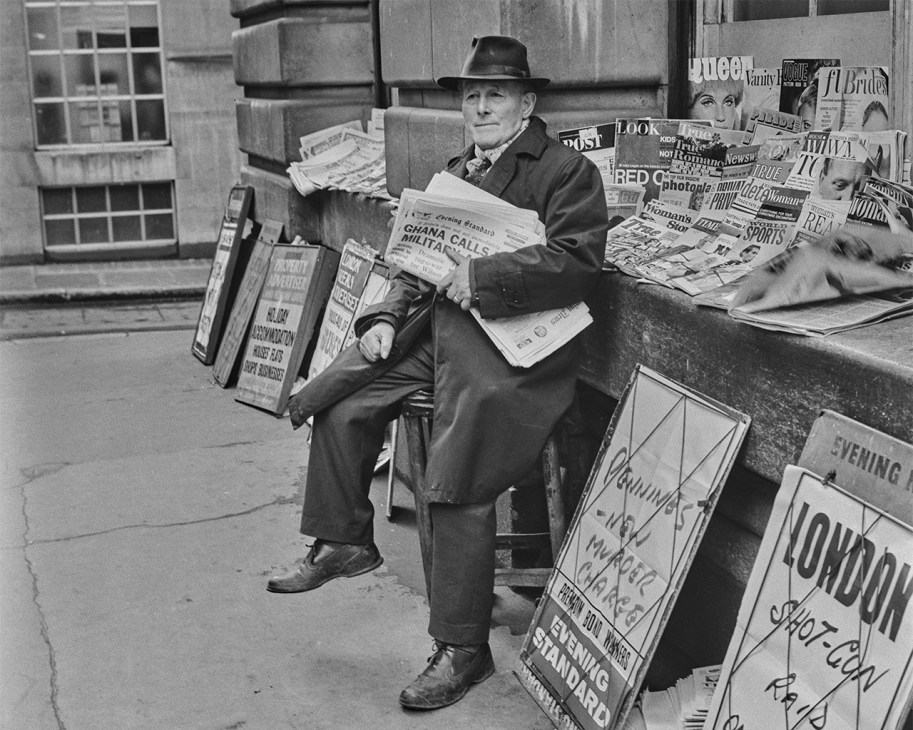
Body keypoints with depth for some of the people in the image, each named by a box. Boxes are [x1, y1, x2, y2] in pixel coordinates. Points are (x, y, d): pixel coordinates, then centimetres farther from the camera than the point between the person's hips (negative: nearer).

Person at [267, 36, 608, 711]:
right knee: (342, 406, 1)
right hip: (431, 323, 8)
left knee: (460, 490, -16)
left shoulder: (568, 170, -3)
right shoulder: (456, 172, 23)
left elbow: (577, 262, -18)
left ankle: (463, 651, -3)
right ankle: (345, 543, 22)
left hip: (505, 342, -8)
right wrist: (385, 318, 6)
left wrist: (480, 275, -21)